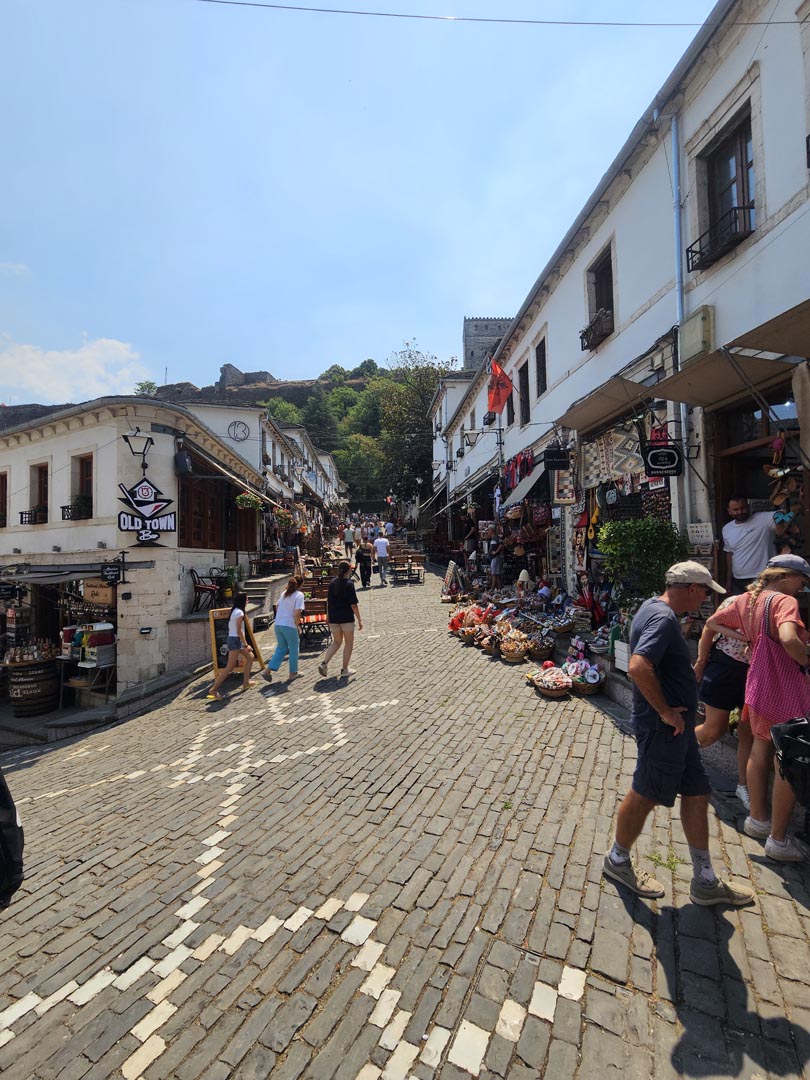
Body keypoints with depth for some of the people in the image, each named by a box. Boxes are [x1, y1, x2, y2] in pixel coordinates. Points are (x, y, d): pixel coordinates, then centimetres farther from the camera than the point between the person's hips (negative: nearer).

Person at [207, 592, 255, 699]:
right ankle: (214, 689, -6)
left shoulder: (234, 610, 13)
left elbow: (233, 628, 13)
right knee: (230, 667, -8)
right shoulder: (239, 612, -15)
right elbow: (239, 631, -18)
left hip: (233, 639, 10)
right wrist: (246, 645, -14)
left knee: (250, 657, 16)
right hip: (235, 640, -10)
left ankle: (246, 682, 21)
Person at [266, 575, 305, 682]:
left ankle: (269, 670, 8)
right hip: (289, 626, -6)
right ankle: (293, 673, 22)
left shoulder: (284, 593, 12)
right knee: (294, 649, 12)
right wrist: (297, 625, -3)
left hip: (277, 624, 7)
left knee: (281, 649, 18)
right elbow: (297, 613, -18)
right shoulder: (299, 595, -10)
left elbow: (277, 607, 19)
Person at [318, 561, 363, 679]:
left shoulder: (332, 582, 4)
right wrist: (359, 620, -8)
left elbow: (328, 601, 10)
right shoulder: (349, 584, -13)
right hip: (347, 618, -5)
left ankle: (324, 663, 2)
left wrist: (328, 616, 21)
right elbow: (354, 604, -14)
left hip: (333, 618, 6)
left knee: (336, 642, 19)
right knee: (349, 643, 11)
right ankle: (345, 670, 15)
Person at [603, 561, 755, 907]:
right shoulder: (663, 618, -24)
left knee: (696, 793, 18)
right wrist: (665, 711, -24)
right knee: (645, 796, 7)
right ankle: (617, 861, 29)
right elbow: (638, 666, -38)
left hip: (676, 726, 10)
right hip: (663, 728, -10)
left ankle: (705, 882, 33)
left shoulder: (653, 607, 9)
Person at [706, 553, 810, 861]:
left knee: (761, 750, 21)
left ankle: (757, 819, 37)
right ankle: (778, 840, 17)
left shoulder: (745, 600, 6)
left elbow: (712, 622, 15)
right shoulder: (785, 601, -18)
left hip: (759, 683, 8)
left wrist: (743, 637, 6)